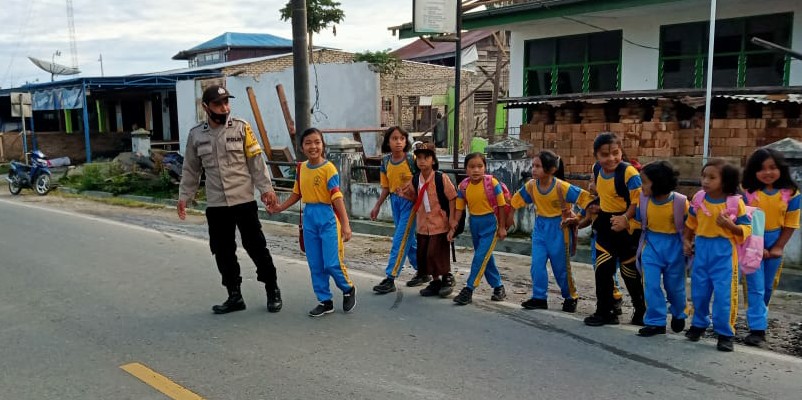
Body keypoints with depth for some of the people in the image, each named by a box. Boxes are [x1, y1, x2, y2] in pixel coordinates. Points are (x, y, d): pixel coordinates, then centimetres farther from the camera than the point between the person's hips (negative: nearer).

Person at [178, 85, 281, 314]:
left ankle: (273, 291, 17)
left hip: (244, 200, -3)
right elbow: (190, 170, 13)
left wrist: (266, 188, -9)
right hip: (215, 205, 3)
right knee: (223, 252, 9)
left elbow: (255, 161, -3)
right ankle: (234, 296, 22)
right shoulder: (196, 135, 5)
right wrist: (184, 196, 10)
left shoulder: (241, 128, -3)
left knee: (256, 247, 1)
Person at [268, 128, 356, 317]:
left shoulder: (328, 168, -14)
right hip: (309, 219, 6)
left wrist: (345, 224, -21)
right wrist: (280, 207, 16)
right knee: (315, 265, 10)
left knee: (332, 263, -5)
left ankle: (349, 289, 23)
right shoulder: (302, 168, 6)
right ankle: (325, 301, 23)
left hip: (328, 219, -6)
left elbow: (337, 197, -17)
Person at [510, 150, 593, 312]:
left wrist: (577, 219, -16)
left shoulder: (562, 187, -24)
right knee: (537, 264, -3)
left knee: (561, 266, 7)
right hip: (540, 227, 4)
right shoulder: (531, 185, -8)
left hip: (559, 228, -4)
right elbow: (516, 201, 7)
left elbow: (585, 198, -18)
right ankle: (539, 298, 9)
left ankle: (570, 297, 28)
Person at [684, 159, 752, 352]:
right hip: (701, 248, 4)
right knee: (698, 291, 13)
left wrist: (729, 224, -22)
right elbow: (691, 222, 14)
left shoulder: (735, 202, -11)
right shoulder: (698, 198, -1)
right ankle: (699, 323, 33)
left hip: (724, 252, -4)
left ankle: (725, 333, 11)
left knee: (724, 293, -2)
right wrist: (686, 240, 6)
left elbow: (746, 229, -6)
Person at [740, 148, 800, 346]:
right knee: (755, 287, -5)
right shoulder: (747, 192, -12)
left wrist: (778, 247, -7)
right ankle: (757, 329, -3)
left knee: (768, 287, 16)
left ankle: (759, 319, 35)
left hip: (775, 242, 3)